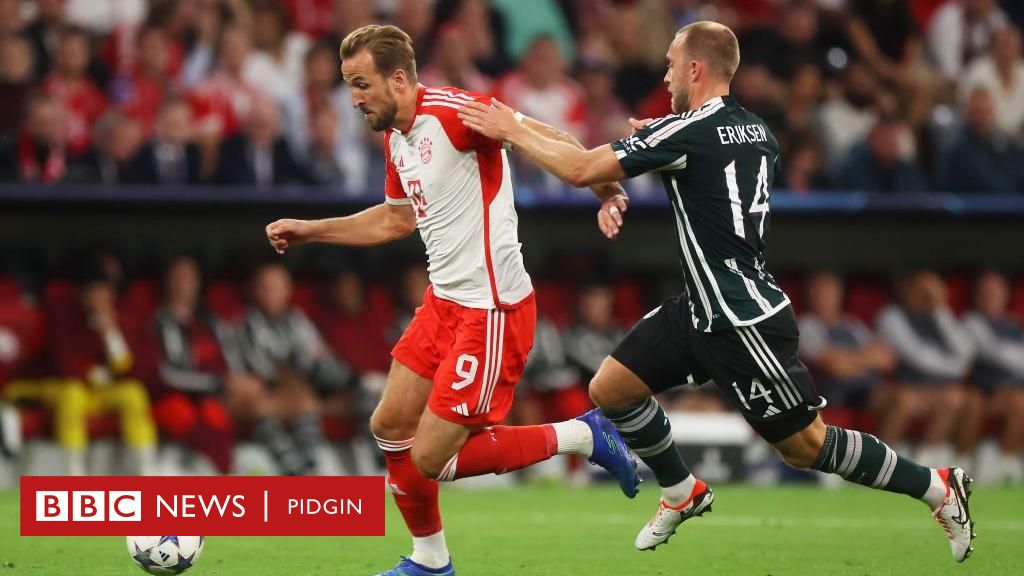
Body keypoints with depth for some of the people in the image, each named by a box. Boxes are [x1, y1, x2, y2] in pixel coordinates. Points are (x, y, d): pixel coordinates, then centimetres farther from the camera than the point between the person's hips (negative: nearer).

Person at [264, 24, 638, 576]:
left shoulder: (452, 112, -20)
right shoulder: (395, 137, 11)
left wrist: (607, 193, -37)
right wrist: (308, 231, 29)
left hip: (491, 309, -9)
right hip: (444, 299, 9)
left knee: (430, 458, -9)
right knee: (390, 426, 11)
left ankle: (580, 436, 5)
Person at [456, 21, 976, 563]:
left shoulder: (688, 132, -20)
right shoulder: (755, 130, 6)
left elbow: (581, 169, -20)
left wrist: (512, 130, -7)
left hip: (744, 323, -9)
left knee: (804, 446, 0)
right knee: (610, 389, 9)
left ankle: (938, 488, 12)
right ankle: (683, 493, 26)